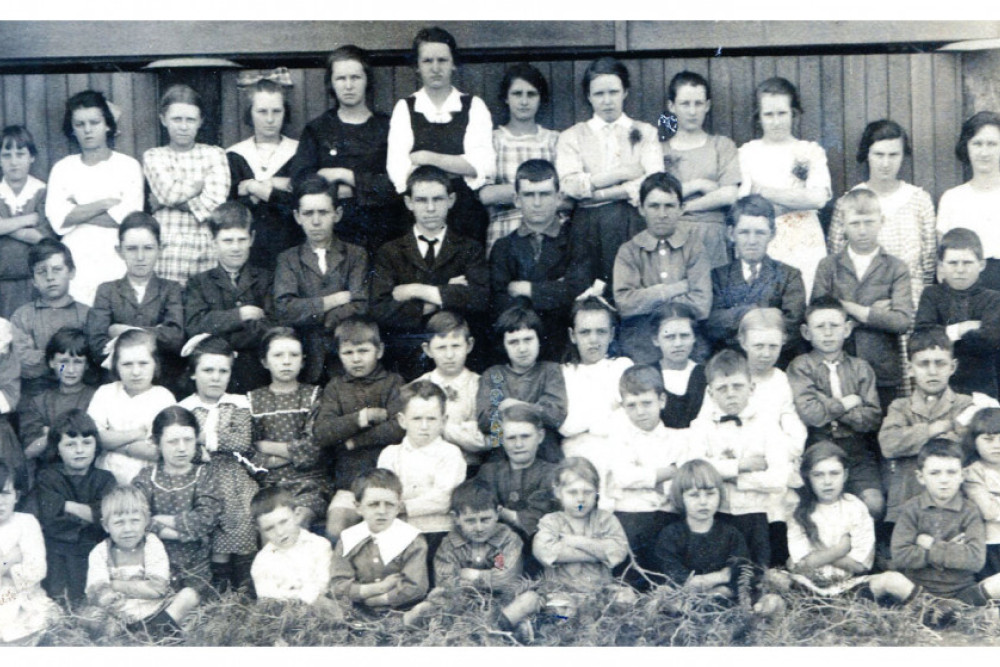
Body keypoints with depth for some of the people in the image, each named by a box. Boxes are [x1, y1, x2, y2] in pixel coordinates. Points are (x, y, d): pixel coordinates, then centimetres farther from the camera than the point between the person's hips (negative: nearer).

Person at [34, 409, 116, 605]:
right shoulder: (47, 477, 9)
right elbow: (49, 516, -7)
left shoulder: (104, 479, 8)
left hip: (93, 551, 0)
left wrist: (70, 507, -7)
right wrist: (88, 513, -6)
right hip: (56, 550, 0)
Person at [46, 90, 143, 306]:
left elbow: (129, 218, -7)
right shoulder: (62, 168, 11)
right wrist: (104, 203, -7)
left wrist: (77, 213, -2)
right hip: (75, 264, 1)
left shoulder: (128, 165, 6)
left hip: (115, 263, -1)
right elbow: (57, 220, -2)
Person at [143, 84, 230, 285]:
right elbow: (167, 192, -7)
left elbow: (216, 203, -3)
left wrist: (177, 197, -4)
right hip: (168, 246, 0)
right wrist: (200, 184, 2)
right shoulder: (153, 157, 11)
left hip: (208, 248, 1)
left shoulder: (214, 154, 10)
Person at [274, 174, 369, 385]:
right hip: (306, 363, 0)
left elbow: (358, 309, -4)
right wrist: (337, 299, -4)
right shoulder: (288, 260, 11)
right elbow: (284, 310, -5)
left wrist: (310, 313, -3)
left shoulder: (356, 255, 10)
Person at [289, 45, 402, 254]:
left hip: (382, 237, 0)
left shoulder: (387, 127, 9)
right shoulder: (316, 129, 12)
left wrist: (346, 176, -3)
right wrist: (369, 187, -8)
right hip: (332, 236, 0)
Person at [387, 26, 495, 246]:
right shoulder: (405, 108, 10)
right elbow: (396, 167, -3)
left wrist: (428, 158, -10)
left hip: (466, 212, 0)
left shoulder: (474, 106, 8)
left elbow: (483, 166, -6)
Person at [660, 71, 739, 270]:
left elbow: (729, 195, -1)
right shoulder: (660, 149, 11)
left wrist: (685, 206, 0)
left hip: (712, 238, 0)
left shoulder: (722, 145, 12)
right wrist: (696, 185, -4)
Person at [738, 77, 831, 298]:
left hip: (804, 244, 1)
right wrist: (795, 200, -9)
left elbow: (818, 199, -4)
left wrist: (766, 191, -5)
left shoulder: (810, 152, 10)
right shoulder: (747, 152, 9)